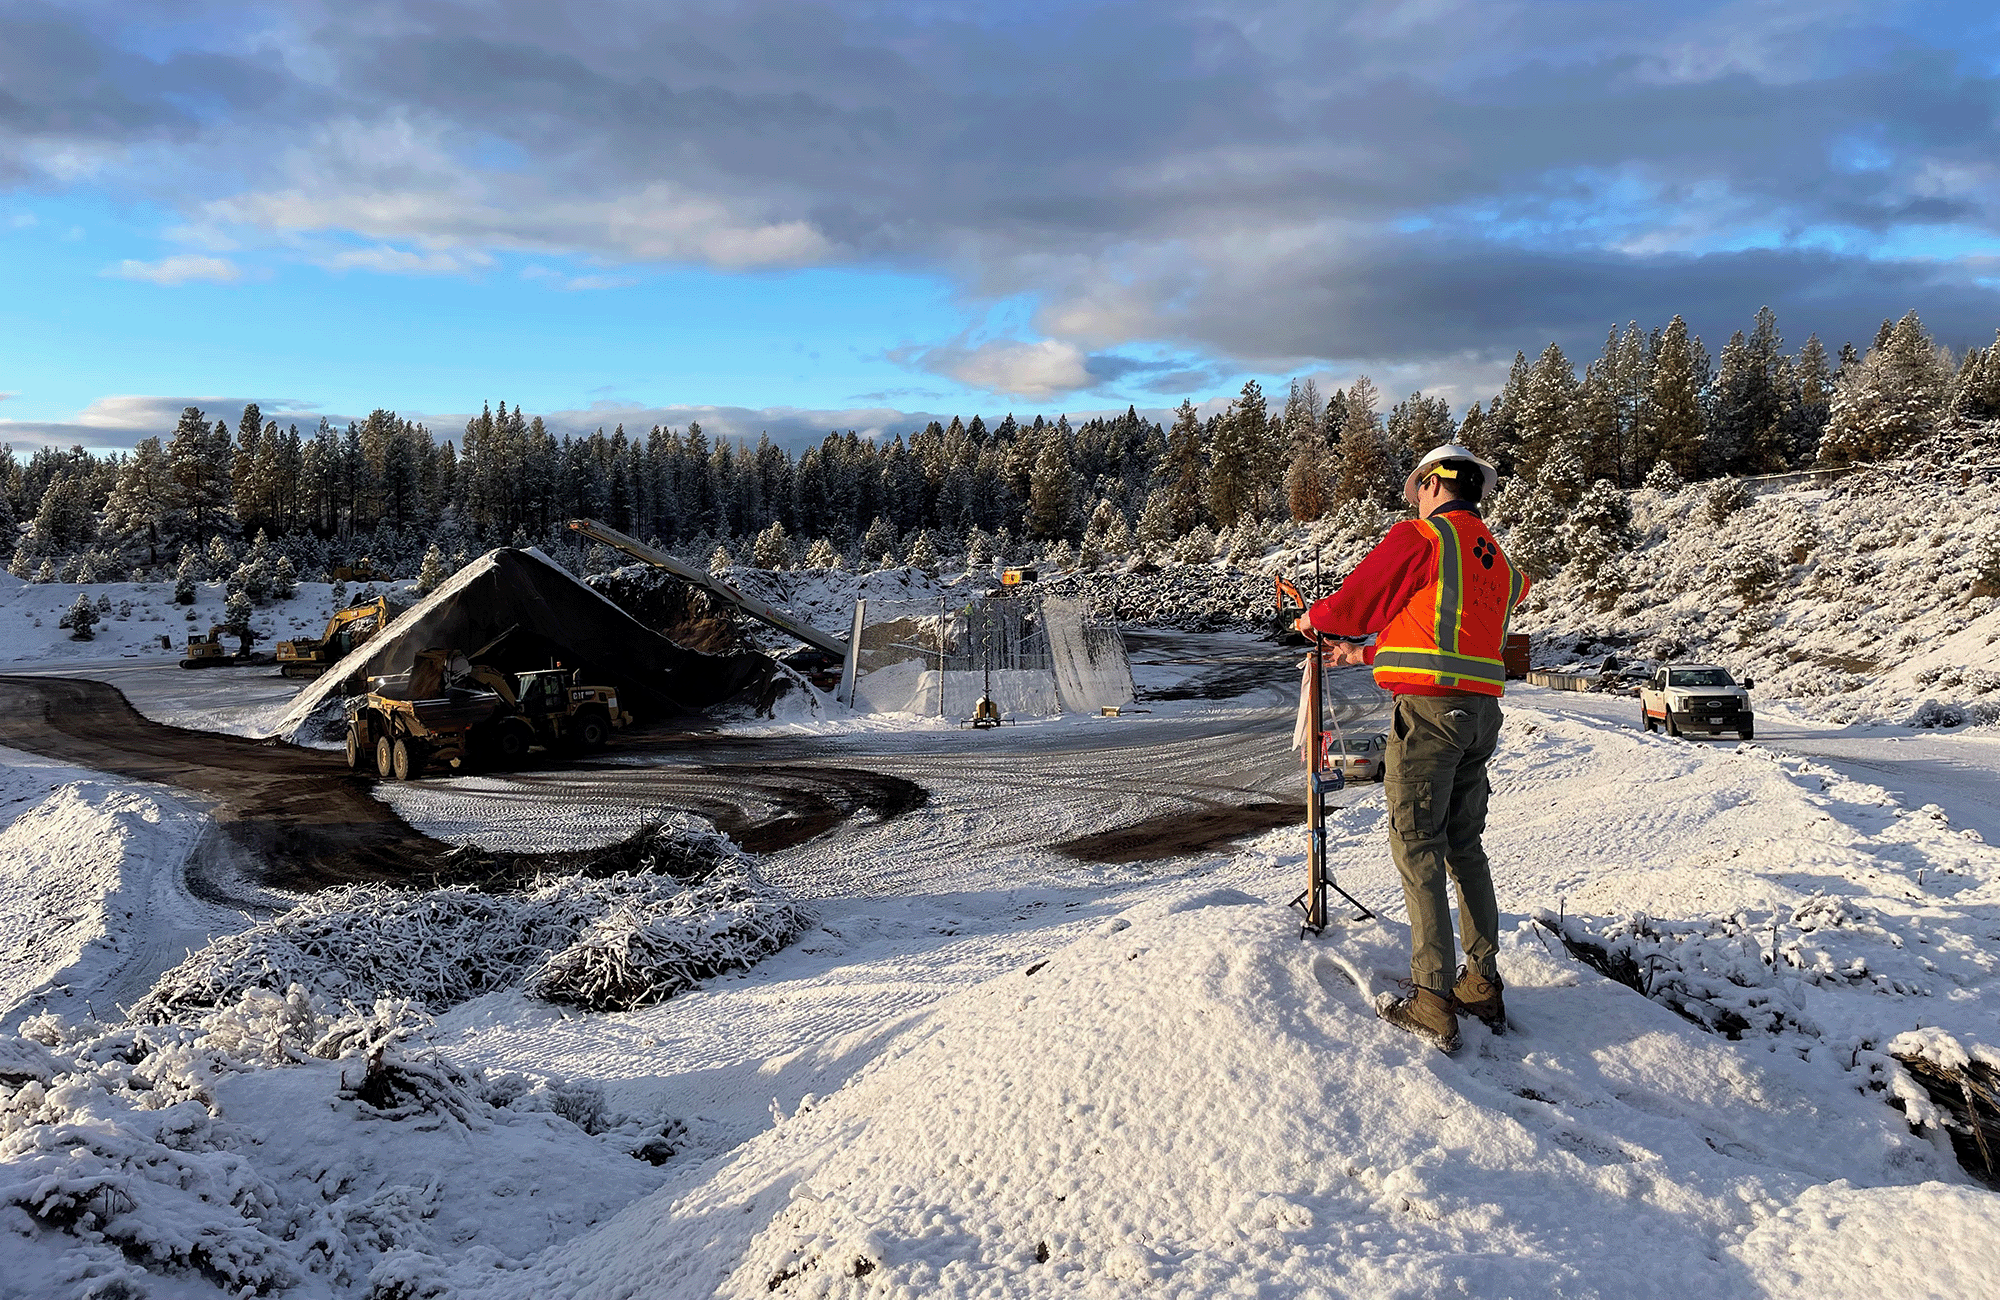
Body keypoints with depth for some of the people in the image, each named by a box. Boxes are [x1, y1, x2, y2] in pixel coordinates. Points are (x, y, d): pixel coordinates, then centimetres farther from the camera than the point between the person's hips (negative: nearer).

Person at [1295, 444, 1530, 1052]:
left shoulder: (1419, 535, -5)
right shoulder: (1496, 558, 20)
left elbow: (1356, 603, 1)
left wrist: (1315, 617, 23)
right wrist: (1365, 652, 35)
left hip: (1429, 707, -8)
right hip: (1483, 711, 8)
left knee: (1418, 850, -4)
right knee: (1464, 847, 15)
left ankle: (1433, 1005, -5)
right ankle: (1484, 986, 19)